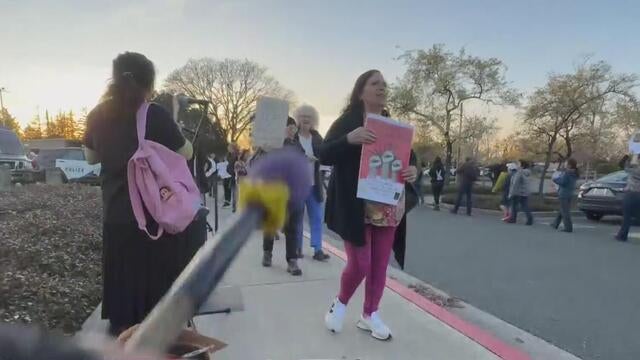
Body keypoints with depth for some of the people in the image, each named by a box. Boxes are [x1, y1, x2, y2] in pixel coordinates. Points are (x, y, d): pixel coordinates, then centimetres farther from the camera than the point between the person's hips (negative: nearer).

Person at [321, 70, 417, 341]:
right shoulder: (347, 121, -3)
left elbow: (409, 157, 15)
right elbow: (324, 155, -11)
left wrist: (413, 170, -9)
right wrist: (349, 139, -28)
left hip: (389, 207, 5)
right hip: (356, 206, -5)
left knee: (380, 264, 10)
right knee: (360, 263, -3)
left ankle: (370, 314, 29)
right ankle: (340, 304, 27)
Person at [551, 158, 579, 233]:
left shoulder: (567, 173, -20)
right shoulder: (575, 173, 8)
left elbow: (562, 181, -21)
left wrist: (554, 179, -3)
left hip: (564, 194, -9)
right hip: (570, 193, 9)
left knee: (565, 211, -2)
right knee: (562, 210, 19)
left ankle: (568, 227, -1)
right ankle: (555, 224, 31)